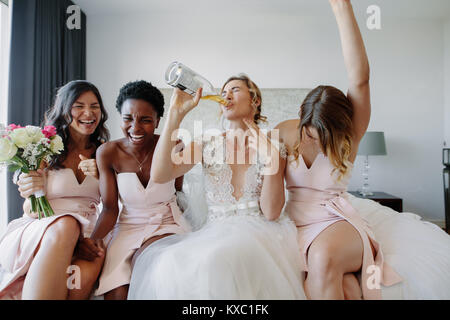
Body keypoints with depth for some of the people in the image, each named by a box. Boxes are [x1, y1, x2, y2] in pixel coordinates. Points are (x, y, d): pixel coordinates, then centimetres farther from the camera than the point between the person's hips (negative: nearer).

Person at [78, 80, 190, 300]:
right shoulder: (108, 153, -6)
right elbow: (109, 209, -6)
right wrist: (92, 239, -22)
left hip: (168, 224, 0)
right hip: (128, 228, 1)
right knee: (116, 294, -21)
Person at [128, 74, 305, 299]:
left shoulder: (271, 148, 4)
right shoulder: (207, 144, 7)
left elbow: (271, 213, -5)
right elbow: (160, 175, -11)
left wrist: (271, 159, -13)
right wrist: (176, 113, -10)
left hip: (258, 232, -1)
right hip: (215, 233, 2)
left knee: (215, 261, -33)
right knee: (169, 264, -29)